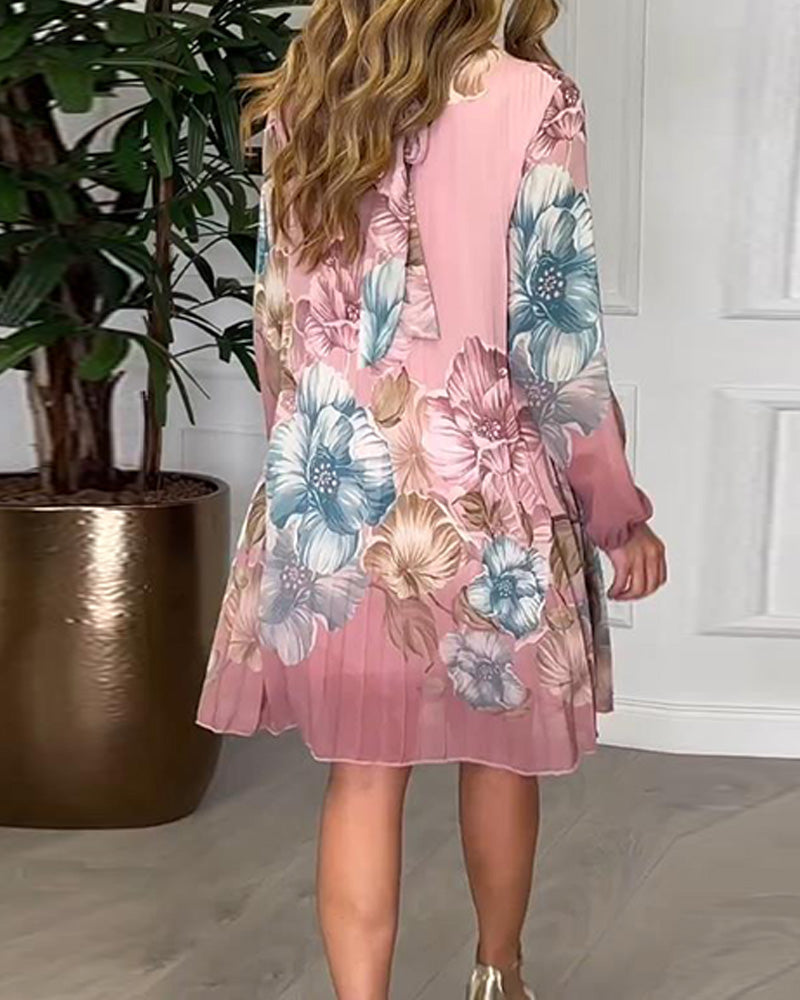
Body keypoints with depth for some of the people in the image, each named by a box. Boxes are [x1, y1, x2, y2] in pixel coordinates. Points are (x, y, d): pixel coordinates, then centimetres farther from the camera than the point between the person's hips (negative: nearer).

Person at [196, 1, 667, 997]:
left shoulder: (296, 100, 4)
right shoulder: (531, 102, -10)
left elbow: (278, 314, 9)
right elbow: (555, 338, -10)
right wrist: (621, 514, 0)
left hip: (334, 485, 3)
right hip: (481, 485, -2)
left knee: (363, 769, 7)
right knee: (499, 751, 18)